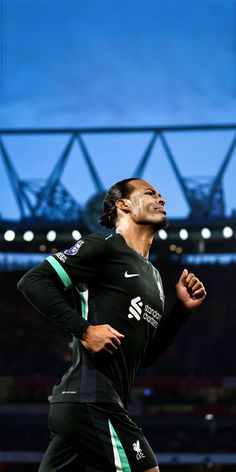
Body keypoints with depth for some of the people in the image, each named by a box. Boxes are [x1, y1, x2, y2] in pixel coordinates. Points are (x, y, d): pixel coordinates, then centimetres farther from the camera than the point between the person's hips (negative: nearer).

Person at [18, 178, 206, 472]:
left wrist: (182, 309, 16)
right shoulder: (105, 247, -2)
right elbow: (33, 281, -10)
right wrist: (83, 329, -16)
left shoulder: (152, 274, 25)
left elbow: (145, 355, 26)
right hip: (91, 401, -9)